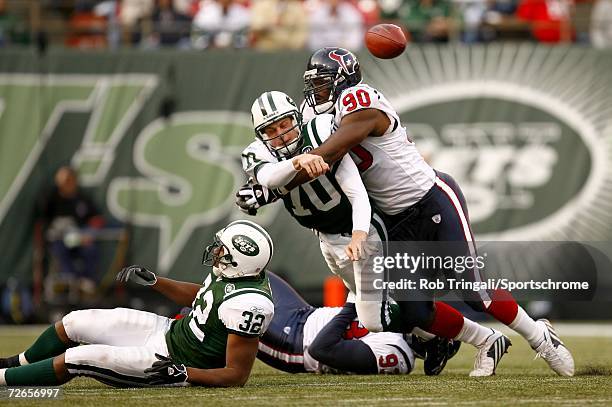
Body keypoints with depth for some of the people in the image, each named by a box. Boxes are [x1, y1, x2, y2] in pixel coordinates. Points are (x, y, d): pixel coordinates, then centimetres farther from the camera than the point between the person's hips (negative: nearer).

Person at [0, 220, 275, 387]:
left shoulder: (248, 304, -32)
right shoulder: (230, 272, -5)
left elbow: (237, 375, -28)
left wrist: (184, 375, -34)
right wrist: (152, 281, 9)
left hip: (168, 360, -9)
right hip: (171, 332, 9)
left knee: (76, 359, -13)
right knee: (74, 322, 12)